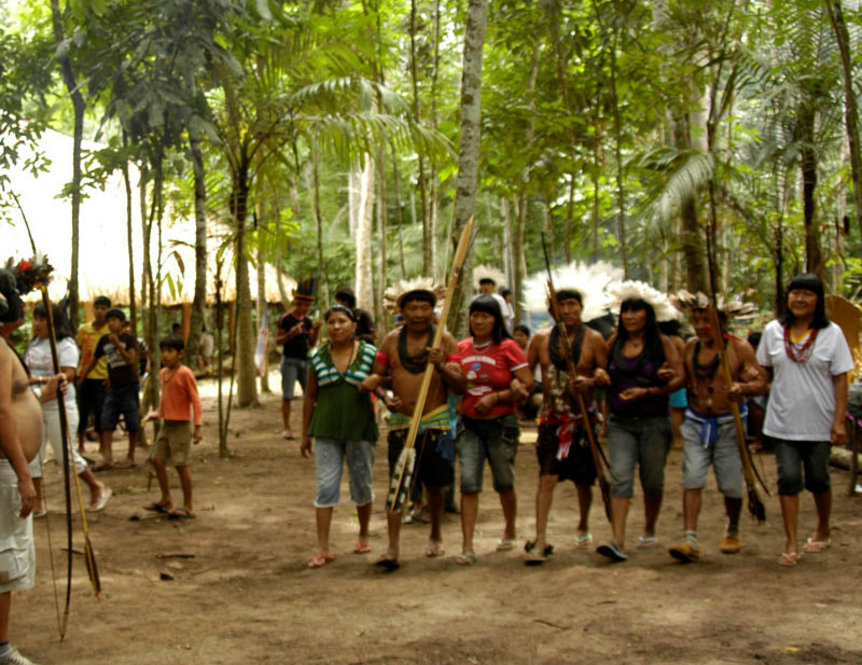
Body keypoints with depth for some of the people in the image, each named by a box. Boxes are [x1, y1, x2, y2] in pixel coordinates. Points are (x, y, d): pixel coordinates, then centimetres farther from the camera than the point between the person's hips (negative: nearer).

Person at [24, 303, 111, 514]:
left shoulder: (65, 345, -10)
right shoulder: (33, 344, 12)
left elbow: (68, 375, -20)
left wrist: (39, 380, -29)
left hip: (59, 407, -7)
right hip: (34, 407, 7)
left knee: (65, 455, -1)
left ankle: (98, 488, 19)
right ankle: (37, 503, 14)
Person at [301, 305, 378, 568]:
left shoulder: (369, 354, -2)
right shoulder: (318, 358, 3)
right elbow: (310, 398, 9)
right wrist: (305, 435, 9)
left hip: (360, 428, -1)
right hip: (326, 430, 1)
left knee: (362, 485, 11)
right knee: (325, 487, -3)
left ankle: (364, 535, 32)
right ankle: (323, 549, 0)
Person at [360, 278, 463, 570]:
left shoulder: (445, 340, -1)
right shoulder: (391, 340, 5)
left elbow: (460, 384, -4)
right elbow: (378, 377, 12)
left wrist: (441, 366, -22)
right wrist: (386, 399, -7)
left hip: (436, 422, 0)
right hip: (401, 422, 1)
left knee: (435, 484, 11)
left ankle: (436, 536, 33)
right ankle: (393, 548, -12)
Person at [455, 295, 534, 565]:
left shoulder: (507, 347, -6)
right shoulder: (461, 348, 6)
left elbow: (528, 384, -10)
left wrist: (496, 397, -16)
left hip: (501, 423, -3)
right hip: (468, 422, 3)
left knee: (504, 483, 12)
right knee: (469, 482, -8)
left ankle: (510, 532, 37)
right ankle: (467, 546, -6)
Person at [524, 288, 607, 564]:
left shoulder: (593, 339, -3)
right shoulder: (541, 338, 3)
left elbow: (608, 376, -3)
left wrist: (591, 381, -22)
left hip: (582, 417, 0)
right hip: (551, 417, 0)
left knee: (582, 479, 13)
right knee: (547, 477, -12)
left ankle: (584, 526, 40)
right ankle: (540, 540, -12)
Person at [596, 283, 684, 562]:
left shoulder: (662, 344, -3)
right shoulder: (614, 343, 6)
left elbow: (680, 378, -8)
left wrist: (646, 391, -15)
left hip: (654, 422, -1)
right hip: (620, 423, 1)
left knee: (652, 481, 10)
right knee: (620, 478, -12)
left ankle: (649, 531, 32)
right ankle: (618, 542, -18)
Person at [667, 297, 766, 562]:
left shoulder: (739, 347, -7)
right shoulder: (690, 347, 5)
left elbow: (761, 382, -9)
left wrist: (742, 388, -29)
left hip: (728, 424, -3)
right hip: (696, 422, 3)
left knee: (731, 485, 5)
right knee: (691, 480, -9)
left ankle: (732, 532, 30)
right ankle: (690, 540, -11)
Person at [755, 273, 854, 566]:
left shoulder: (832, 333, -3)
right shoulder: (773, 331, 3)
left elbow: (840, 379, -4)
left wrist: (839, 420, -9)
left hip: (819, 423, -1)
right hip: (783, 421, 1)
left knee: (817, 479, 11)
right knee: (788, 479, -4)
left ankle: (823, 531, 34)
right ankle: (791, 544, 1)